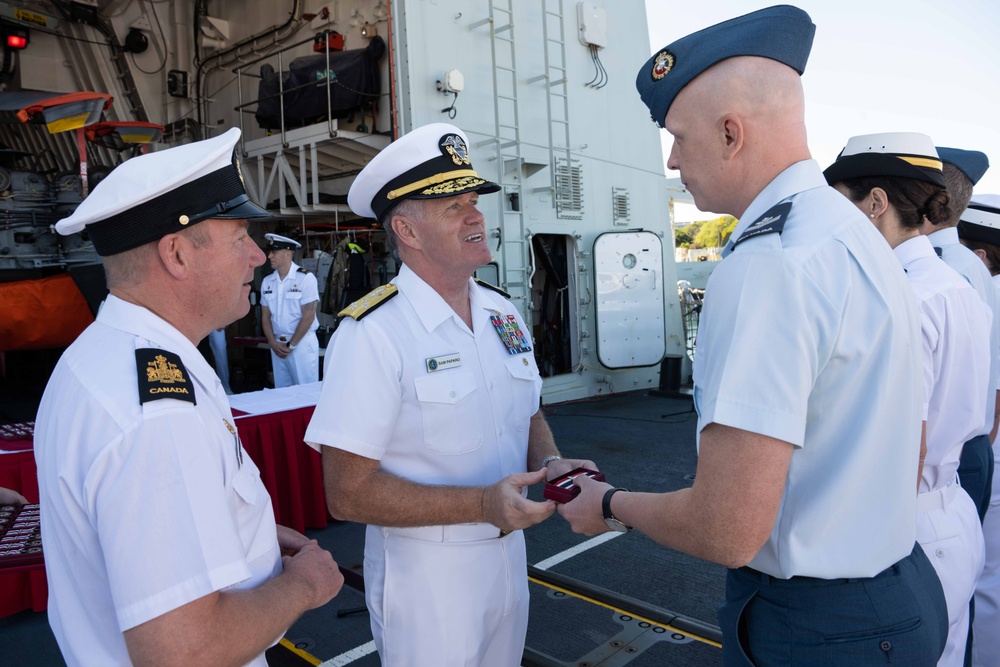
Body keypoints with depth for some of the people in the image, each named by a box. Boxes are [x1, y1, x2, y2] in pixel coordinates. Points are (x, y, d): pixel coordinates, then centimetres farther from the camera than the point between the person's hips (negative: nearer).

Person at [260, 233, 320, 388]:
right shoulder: (267, 281, 6)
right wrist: (273, 343, -3)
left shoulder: (305, 278, -11)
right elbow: (266, 315, 11)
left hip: (302, 342, -5)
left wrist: (291, 345, -10)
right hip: (277, 344, 5)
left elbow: (308, 316, -12)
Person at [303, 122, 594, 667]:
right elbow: (347, 493, -22)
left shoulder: (503, 312, 1)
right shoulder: (371, 334, -21)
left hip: (508, 557, 7)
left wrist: (551, 463, -9)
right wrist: (482, 504, -27)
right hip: (425, 576, -6)